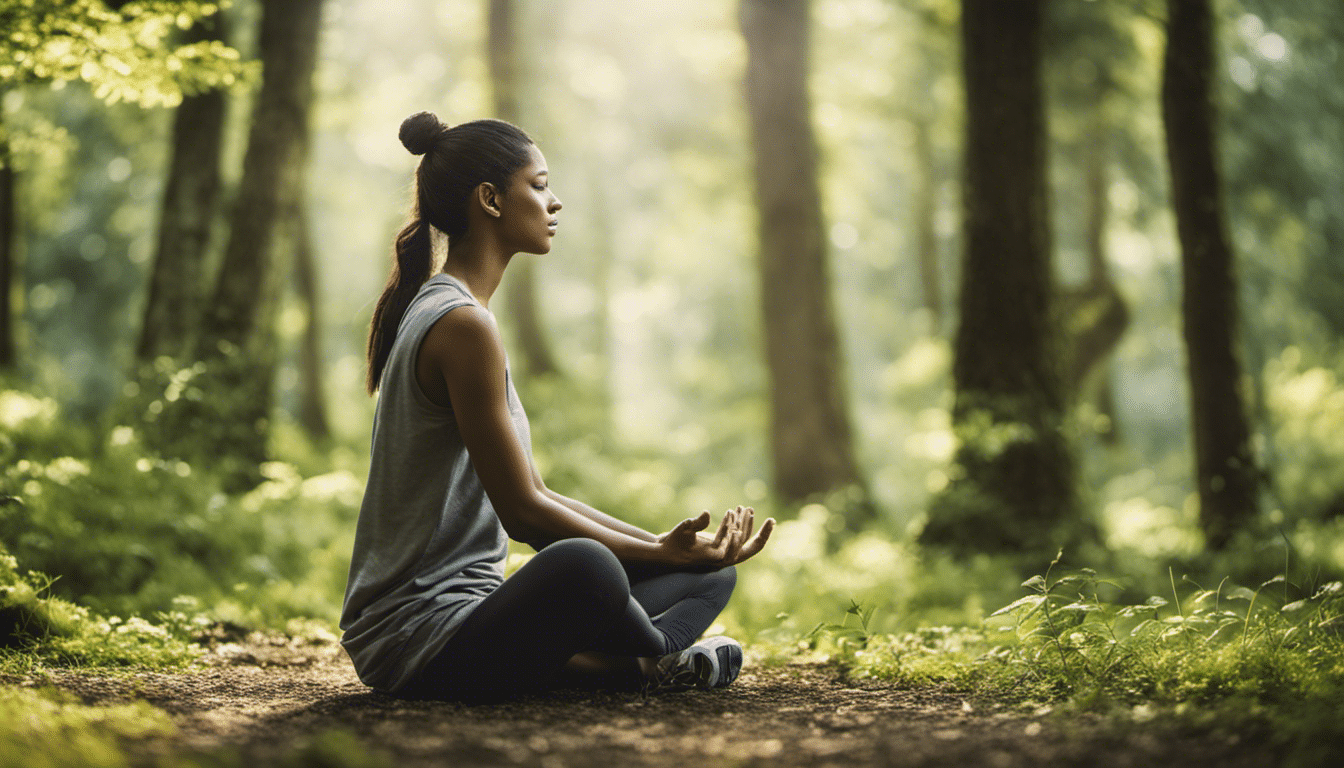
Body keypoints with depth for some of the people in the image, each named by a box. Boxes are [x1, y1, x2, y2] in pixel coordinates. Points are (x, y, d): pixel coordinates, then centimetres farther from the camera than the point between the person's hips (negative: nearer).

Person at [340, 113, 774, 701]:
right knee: (581, 565, -41)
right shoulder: (463, 324, -16)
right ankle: (659, 657, -9)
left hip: (468, 608, 10)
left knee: (711, 573, 12)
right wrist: (661, 552, -10)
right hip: (414, 635, -10)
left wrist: (668, 544, 9)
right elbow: (523, 513, -17)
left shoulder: (441, 312, 16)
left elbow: (533, 493, 16)